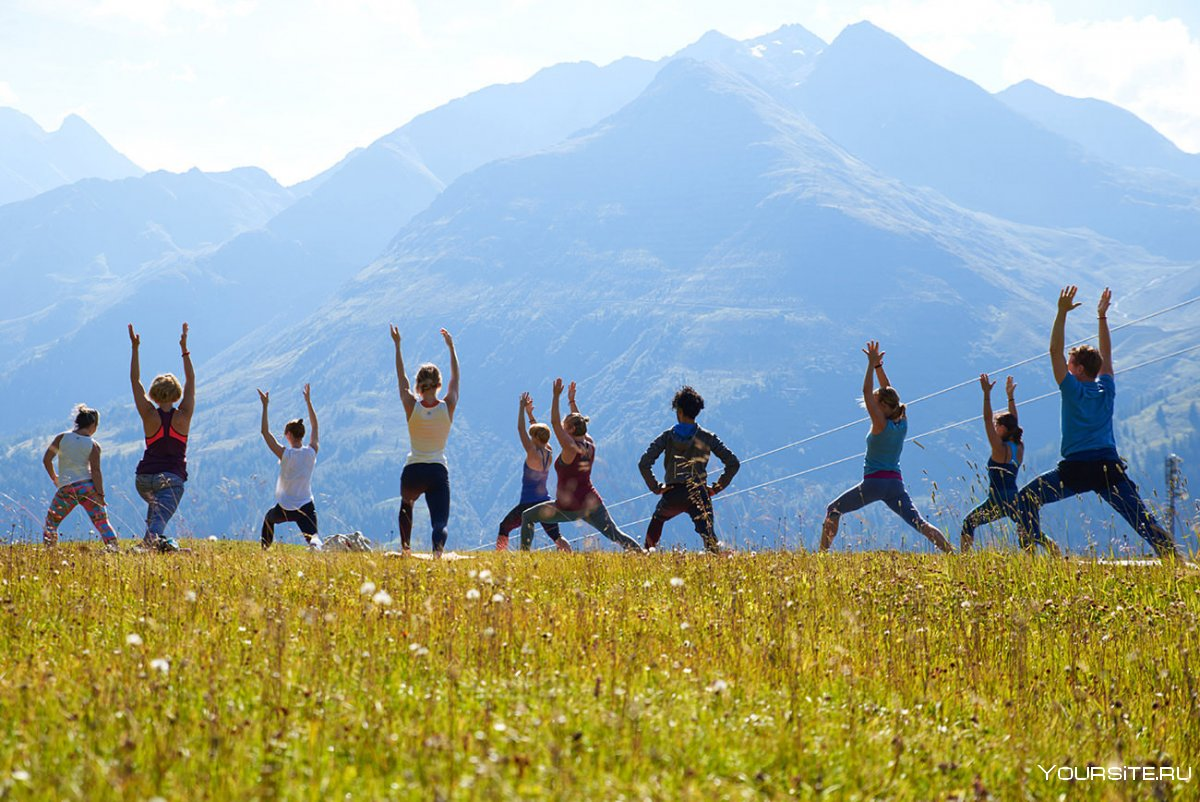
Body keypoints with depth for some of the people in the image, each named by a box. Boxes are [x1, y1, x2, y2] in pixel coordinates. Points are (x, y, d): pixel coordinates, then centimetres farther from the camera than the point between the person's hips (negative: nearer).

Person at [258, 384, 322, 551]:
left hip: (285, 509, -1)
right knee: (312, 535, -11)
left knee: (269, 518, 32)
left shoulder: (285, 454, -14)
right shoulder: (311, 452, -4)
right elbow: (315, 427, 11)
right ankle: (315, 543, -46)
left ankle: (265, 549, 39)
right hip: (306, 506, 1)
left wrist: (265, 406, -9)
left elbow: (265, 432, -10)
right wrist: (308, 401, 17)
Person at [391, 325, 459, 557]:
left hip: (413, 472, 1)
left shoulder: (412, 406, -6)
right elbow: (455, 378, 13)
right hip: (438, 472, -1)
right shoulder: (448, 407, -3)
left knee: (406, 506, 34)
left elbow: (401, 378, 8)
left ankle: (405, 547, 33)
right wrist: (451, 347, 22)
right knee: (440, 521, -5)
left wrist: (397, 346, 15)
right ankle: (438, 547, -38)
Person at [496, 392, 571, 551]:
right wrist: (530, 413, 23)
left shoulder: (533, 454, -16)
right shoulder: (549, 453, 2)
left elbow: (521, 429, -14)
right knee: (556, 535, 3)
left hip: (528, 504, -6)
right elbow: (539, 432, 18)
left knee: (504, 528, 12)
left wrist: (522, 407, -7)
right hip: (545, 502, 6)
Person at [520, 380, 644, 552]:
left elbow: (555, 423, -15)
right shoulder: (590, 446, 4)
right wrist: (572, 401, 27)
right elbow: (580, 424, 21)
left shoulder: (570, 449, -15)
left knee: (527, 517, 11)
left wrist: (556, 396, -13)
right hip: (592, 504, 6)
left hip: (569, 508, -6)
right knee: (616, 536, -1)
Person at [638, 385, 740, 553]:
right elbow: (733, 463, 0)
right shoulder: (707, 438, 1)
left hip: (672, 495, 1)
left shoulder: (667, 436, 0)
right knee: (708, 536, -5)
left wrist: (655, 487, 3)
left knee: (657, 520, 31)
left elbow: (644, 464, -6)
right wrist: (717, 487, 7)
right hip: (699, 495, -1)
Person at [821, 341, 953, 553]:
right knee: (919, 524, -3)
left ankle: (823, 552, 2)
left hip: (874, 482, -6)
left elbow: (867, 393, -10)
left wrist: (872, 364, -6)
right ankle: (951, 553, -19)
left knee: (833, 510, 10)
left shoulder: (881, 425, -10)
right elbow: (888, 393, 17)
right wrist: (878, 366, 16)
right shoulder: (902, 423, 7)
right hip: (896, 483, 6)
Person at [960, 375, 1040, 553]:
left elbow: (987, 420, -12)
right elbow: (1013, 423, 22)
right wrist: (1011, 396, 27)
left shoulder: (1000, 449, -9)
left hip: (998, 501, -6)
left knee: (968, 523, 8)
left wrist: (987, 393, -13)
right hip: (1016, 500, 6)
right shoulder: (1019, 448, 9)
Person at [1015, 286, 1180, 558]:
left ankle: (1031, 544, -5)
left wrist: (1062, 312, 0)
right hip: (1110, 468, 4)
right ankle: (1171, 554, -15)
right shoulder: (1107, 390, 10)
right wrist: (1102, 317, 29)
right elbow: (1106, 355, 25)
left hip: (1075, 469, -4)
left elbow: (1055, 351, -1)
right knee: (1143, 518, -1)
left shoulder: (1073, 390, -1)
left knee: (1027, 498, 9)